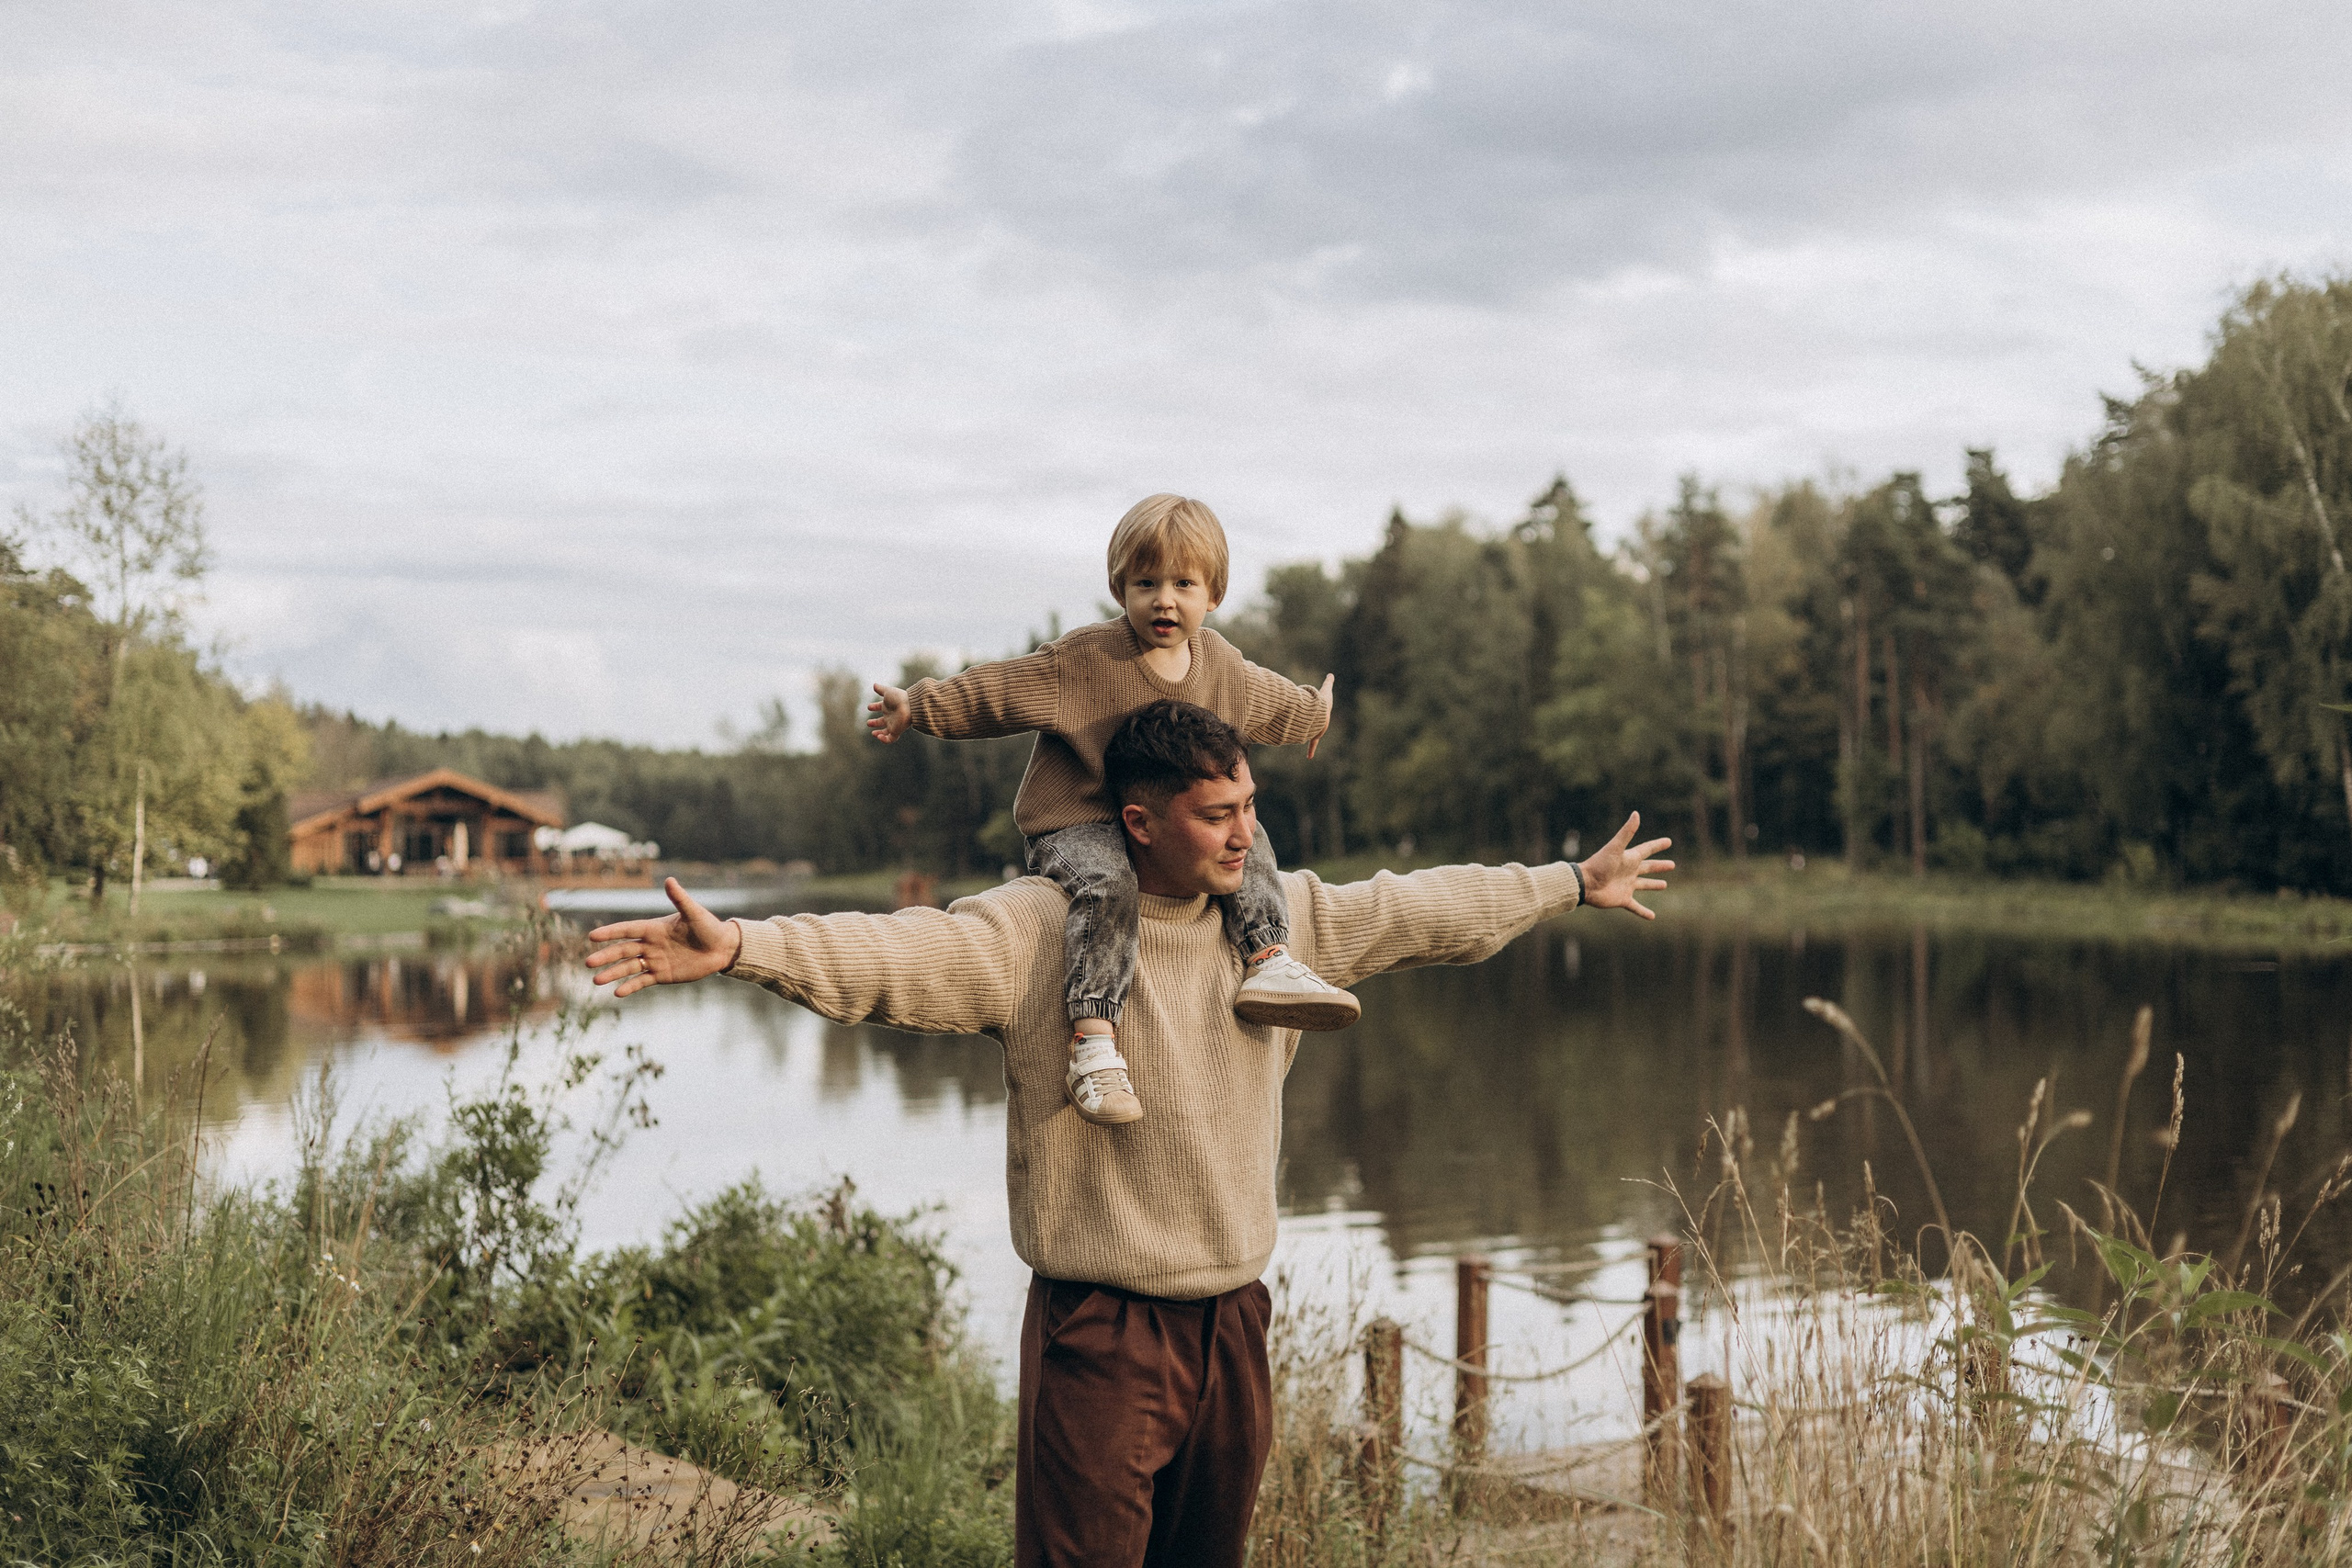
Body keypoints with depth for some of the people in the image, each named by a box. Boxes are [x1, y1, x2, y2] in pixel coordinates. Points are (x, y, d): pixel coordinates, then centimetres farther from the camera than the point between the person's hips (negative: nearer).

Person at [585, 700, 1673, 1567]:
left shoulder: (1284, 916, 7)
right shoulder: (1039, 931, -12)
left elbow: (1431, 910, 20)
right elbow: (898, 955, -26)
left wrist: (1573, 885, 29)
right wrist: (738, 947, -41)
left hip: (1231, 1321, 6)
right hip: (1101, 1331, -6)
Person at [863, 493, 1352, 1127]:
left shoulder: (1220, 666, 6)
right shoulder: (1084, 658, -13)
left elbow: (1270, 701, 28)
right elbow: (997, 689, -11)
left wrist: (1317, 713, 44)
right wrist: (919, 706, -15)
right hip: (1075, 827, -7)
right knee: (1107, 886, -35)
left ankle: (1269, 965, -7)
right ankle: (1093, 1041, -44)